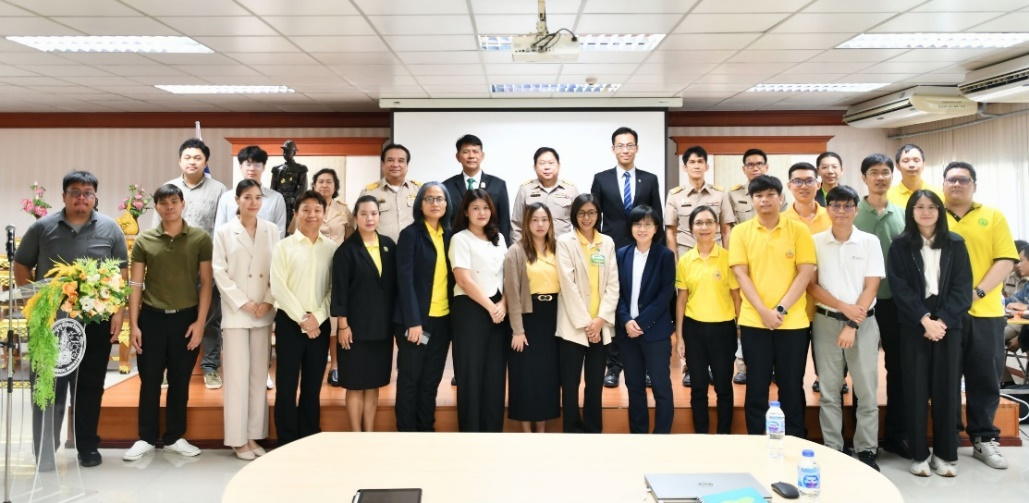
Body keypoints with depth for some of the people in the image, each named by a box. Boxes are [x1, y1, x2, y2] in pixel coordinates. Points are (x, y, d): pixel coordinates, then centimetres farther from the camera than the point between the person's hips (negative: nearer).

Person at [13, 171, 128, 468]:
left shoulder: (110, 229, 1)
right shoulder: (42, 228, 2)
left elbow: (121, 274, 3)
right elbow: (21, 265, 10)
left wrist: (118, 312, -4)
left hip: (96, 321, 0)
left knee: (90, 385, 9)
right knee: (49, 386, 5)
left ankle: (87, 446, 21)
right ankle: (45, 451, 17)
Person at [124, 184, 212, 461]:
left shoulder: (201, 239, -1)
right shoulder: (144, 240, 2)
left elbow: (206, 283, -1)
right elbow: (135, 284, 3)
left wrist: (200, 322, -7)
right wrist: (133, 324, -3)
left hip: (186, 317, 0)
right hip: (152, 317, 1)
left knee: (180, 381, 9)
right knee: (149, 380, 7)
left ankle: (174, 438, 23)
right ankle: (146, 438, 21)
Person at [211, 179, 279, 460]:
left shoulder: (272, 230, 6)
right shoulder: (223, 232, 2)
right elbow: (219, 272, -3)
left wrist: (268, 302, -8)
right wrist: (244, 303, -11)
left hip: (264, 312, 2)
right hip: (235, 312, -2)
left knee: (259, 375, 6)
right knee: (238, 376, -1)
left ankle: (254, 436, 15)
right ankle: (238, 439, 8)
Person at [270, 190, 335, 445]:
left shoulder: (332, 248, 4)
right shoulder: (283, 247, 0)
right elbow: (278, 288, -7)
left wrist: (318, 316, -9)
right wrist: (302, 318, -12)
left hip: (320, 323, 2)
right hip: (290, 322, -2)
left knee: (313, 387, 10)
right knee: (287, 386, 3)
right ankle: (286, 444, 13)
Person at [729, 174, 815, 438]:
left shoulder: (798, 230, 2)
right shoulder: (741, 232, 3)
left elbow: (806, 272, -4)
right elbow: (740, 273, -2)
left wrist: (781, 309, -13)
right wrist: (763, 311, -12)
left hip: (793, 322, 0)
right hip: (754, 321, 1)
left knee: (791, 388, 8)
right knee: (756, 387, 7)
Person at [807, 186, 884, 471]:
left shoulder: (870, 242, 1)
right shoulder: (815, 242, 2)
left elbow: (871, 287, -4)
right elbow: (810, 285, 0)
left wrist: (852, 325, -11)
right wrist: (843, 306, -13)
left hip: (863, 322, 0)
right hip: (826, 322, 1)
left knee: (867, 391, 2)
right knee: (829, 392, 6)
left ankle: (866, 451, 15)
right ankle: (831, 450, 15)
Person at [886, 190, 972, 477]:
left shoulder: (955, 244, 7)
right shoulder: (900, 246, 3)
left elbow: (962, 287, 1)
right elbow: (899, 288, -4)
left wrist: (942, 320, -11)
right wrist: (925, 319, -14)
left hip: (949, 324, 1)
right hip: (914, 326, -1)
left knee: (947, 388, 3)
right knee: (916, 389, 0)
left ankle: (945, 453, 14)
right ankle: (919, 454, 9)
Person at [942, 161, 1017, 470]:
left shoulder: (993, 217, 7)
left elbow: (1006, 260, 0)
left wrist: (978, 292, -13)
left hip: (985, 312, 1)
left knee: (985, 378, 7)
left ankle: (983, 439, 21)